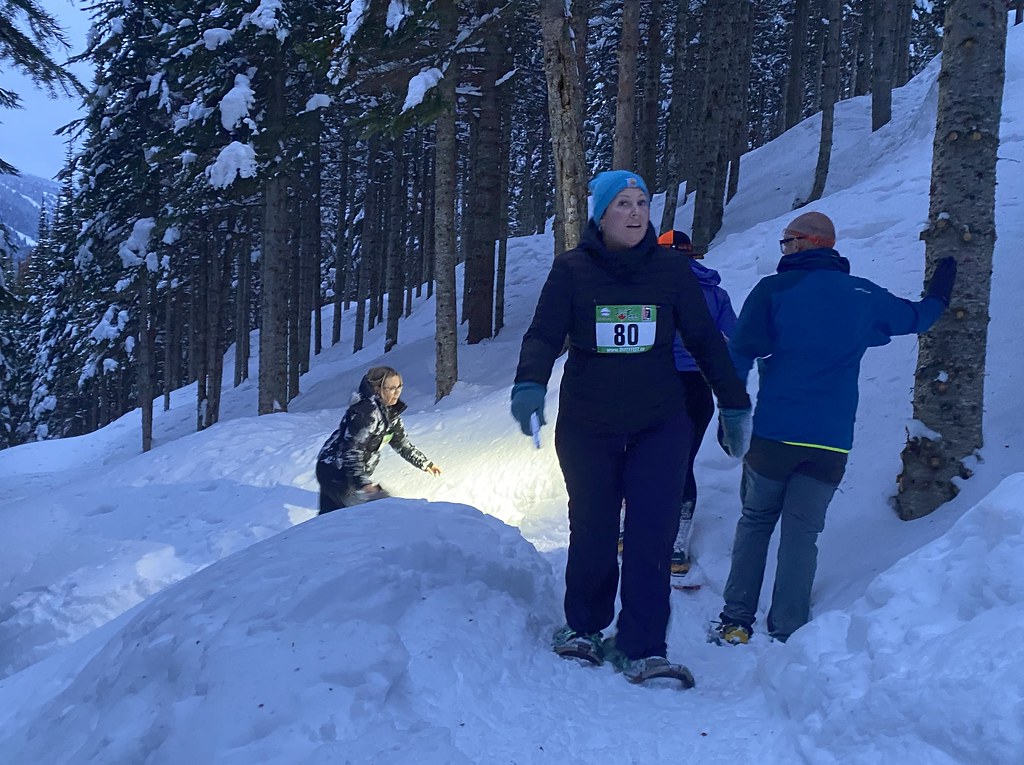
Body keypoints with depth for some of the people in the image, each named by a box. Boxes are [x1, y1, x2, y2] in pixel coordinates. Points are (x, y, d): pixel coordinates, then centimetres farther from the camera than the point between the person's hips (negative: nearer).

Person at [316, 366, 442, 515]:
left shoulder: (390, 412, 6)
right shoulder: (366, 411, -24)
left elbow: (402, 443, 18)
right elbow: (352, 449, -29)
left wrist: (425, 463, 22)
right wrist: (362, 482, -37)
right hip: (336, 474, -10)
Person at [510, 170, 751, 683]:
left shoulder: (672, 271, 1)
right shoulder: (571, 271, -3)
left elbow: (705, 341, 7)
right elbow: (544, 335, -8)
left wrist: (735, 404, 7)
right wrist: (529, 386, -28)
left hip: (660, 425, 1)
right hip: (586, 427, 0)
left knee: (653, 534, -7)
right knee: (592, 532, 8)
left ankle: (641, 648, 2)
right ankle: (583, 628, 29)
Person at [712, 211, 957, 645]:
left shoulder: (774, 289, -2)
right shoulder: (864, 296, 8)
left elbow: (740, 355, -9)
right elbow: (916, 318, 26)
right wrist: (938, 297, 46)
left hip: (773, 432, -2)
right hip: (832, 441, 2)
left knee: (755, 521, 13)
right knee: (802, 534, 6)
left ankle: (736, 621, 12)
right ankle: (787, 634, 4)